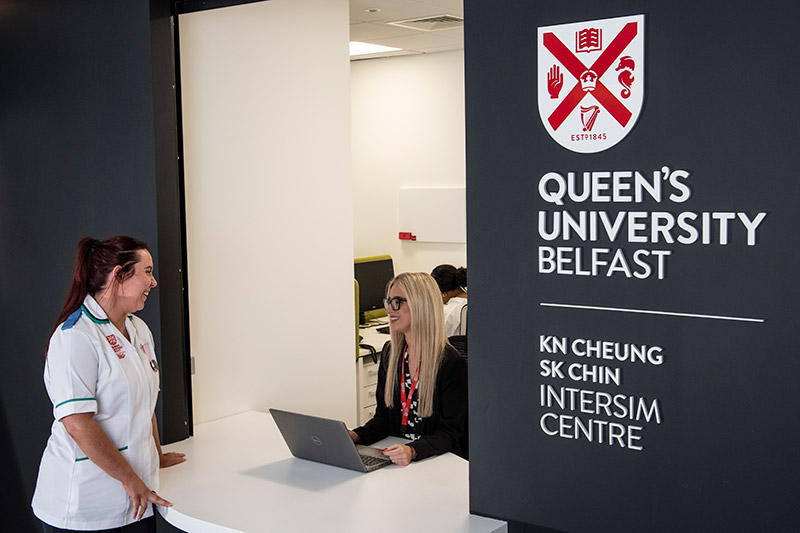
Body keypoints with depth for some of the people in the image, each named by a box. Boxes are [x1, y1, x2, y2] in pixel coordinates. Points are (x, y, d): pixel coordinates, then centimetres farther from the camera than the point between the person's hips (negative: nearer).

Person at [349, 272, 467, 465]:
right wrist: (355, 436, -7)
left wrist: (412, 451, -30)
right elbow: (383, 416, 12)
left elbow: (450, 434, -13)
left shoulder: (452, 364, -13)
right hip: (394, 457, 6)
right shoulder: (390, 353, 8)